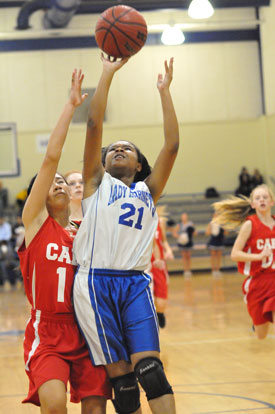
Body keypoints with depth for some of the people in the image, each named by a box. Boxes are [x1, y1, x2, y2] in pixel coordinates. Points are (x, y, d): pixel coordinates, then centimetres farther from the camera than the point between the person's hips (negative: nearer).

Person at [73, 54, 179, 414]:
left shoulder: (147, 190, 21)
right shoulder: (97, 182, 17)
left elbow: (172, 144, 12)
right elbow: (94, 125, 7)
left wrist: (164, 91, 14)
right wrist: (107, 74, 7)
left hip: (135, 283, 1)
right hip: (96, 282, -1)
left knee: (149, 369, -13)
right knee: (120, 378, -3)